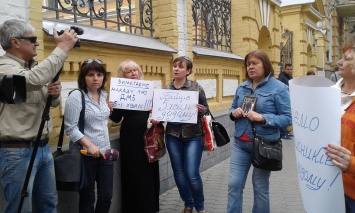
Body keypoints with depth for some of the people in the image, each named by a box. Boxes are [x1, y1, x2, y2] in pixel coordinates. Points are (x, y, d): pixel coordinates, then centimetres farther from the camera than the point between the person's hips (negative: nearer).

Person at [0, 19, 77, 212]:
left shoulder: (32, 67, 12)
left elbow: (52, 103, 18)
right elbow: (35, 79, -36)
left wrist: (55, 94, -6)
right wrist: (62, 48, -27)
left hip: (43, 147, 8)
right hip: (18, 151, -8)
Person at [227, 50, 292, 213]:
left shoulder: (278, 88, -9)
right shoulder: (242, 88, 8)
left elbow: (288, 118, -13)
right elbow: (232, 109, 18)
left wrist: (262, 118, -24)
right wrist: (234, 112, -5)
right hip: (240, 143, 5)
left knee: (260, 188, 12)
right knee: (234, 184, 5)